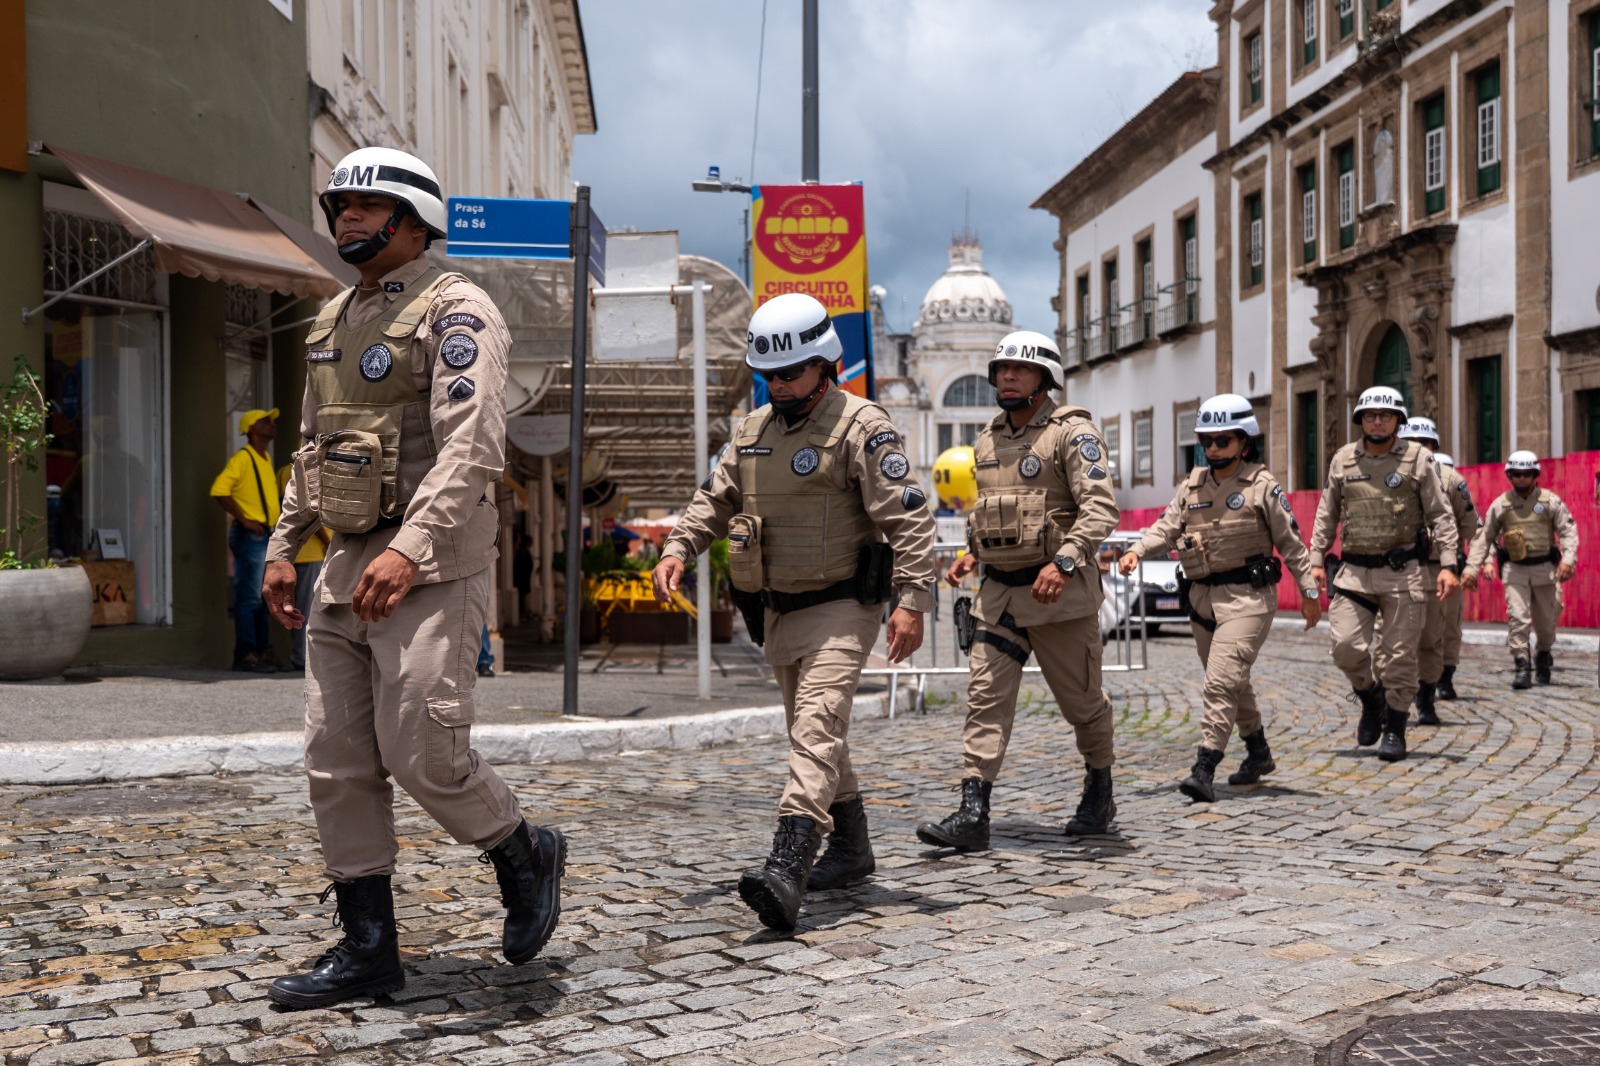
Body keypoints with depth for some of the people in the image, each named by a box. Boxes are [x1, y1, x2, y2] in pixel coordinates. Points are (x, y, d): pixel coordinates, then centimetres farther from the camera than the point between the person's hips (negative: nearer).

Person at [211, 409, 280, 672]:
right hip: (250, 535, -9)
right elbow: (219, 490, -20)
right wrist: (244, 520, -19)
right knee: (249, 596, -8)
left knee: (263, 597, 12)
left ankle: (262, 650, 18)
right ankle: (246, 654, -6)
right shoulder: (242, 458, -10)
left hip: (266, 536, 9)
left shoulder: (265, 460, 18)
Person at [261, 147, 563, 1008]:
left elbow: (473, 450, -20)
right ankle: (367, 949, 13)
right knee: (337, 764, 5)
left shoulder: (455, 311, -8)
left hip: (432, 569, -8)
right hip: (348, 566, 8)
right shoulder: (335, 319, 18)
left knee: (422, 752, -11)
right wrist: (283, 545, 20)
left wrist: (411, 547, -30)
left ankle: (526, 855, 17)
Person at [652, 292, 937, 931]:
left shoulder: (862, 427, -11)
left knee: (816, 729, -21)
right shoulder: (753, 430, 11)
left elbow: (908, 516, -16)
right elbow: (714, 499, 18)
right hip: (778, 613, 8)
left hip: (841, 610, -8)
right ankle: (851, 852, 30)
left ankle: (787, 868, -32)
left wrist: (913, 599, -25)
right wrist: (677, 549, 0)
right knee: (816, 735, 16)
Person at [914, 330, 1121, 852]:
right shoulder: (987, 439, 13)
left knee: (1081, 701, 9)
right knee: (985, 698, -5)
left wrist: (1064, 561, -31)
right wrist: (970, 551, 11)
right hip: (998, 592, 6)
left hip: (1060, 592, -6)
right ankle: (972, 814, -8)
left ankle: (1099, 792, 31)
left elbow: (1101, 506, -19)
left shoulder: (1072, 432, -9)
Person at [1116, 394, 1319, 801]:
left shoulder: (1262, 486, -3)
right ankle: (1258, 753, 35)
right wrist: (1137, 551, -18)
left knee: (1222, 681, -16)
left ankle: (1204, 770, -19)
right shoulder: (1193, 486, 11)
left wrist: (1309, 591, 1)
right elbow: (1167, 526, 1)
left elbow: (1291, 541, 0)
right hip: (1203, 597, 6)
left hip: (1247, 597, -6)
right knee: (1232, 682, 17)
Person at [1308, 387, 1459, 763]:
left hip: (1403, 572, -2)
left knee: (1399, 654, 1)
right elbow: (1327, 514, 15)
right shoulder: (1343, 459, 8)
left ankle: (1395, 729, 14)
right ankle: (1371, 699, 22)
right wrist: (1317, 559, 9)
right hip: (1354, 570, 2)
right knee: (1346, 645, -7)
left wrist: (1448, 565, -8)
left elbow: (1440, 516, 0)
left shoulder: (1417, 458, 0)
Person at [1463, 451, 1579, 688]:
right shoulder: (1500, 504, 4)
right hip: (1515, 569, 0)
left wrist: (1568, 559, -20)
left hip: (1545, 567, 0)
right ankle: (1521, 667, -10)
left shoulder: (1551, 500, 2)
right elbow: (1484, 538, 6)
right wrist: (1472, 569, -1)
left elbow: (1568, 531, -3)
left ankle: (1543, 655, 35)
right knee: (1517, 617, -12)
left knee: (1546, 619, 9)